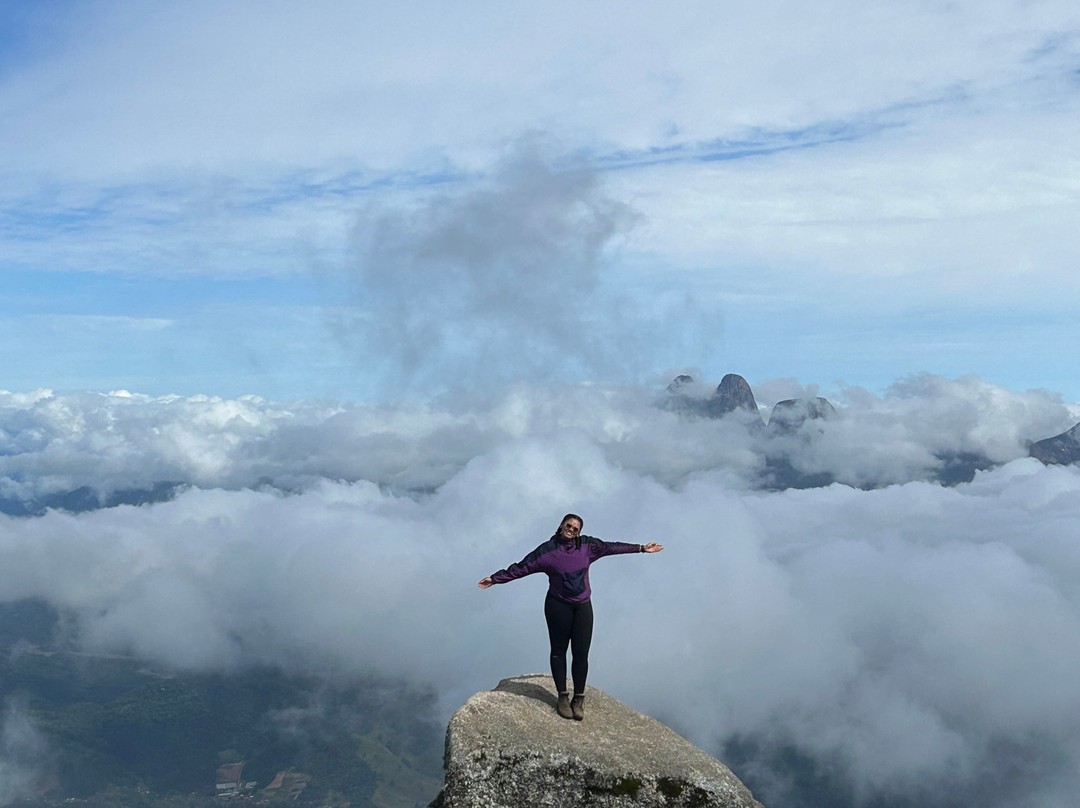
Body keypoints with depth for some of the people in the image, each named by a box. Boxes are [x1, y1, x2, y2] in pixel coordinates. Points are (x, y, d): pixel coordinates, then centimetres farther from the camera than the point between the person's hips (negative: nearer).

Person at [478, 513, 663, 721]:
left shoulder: (587, 546, 3)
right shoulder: (547, 550, -5)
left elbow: (612, 547, 10)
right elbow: (521, 567, -2)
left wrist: (641, 548, 14)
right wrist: (495, 578, -2)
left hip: (583, 606, 2)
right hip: (558, 606, -2)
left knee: (581, 653, 0)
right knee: (558, 651, 6)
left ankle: (579, 699, 12)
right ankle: (562, 697, 18)